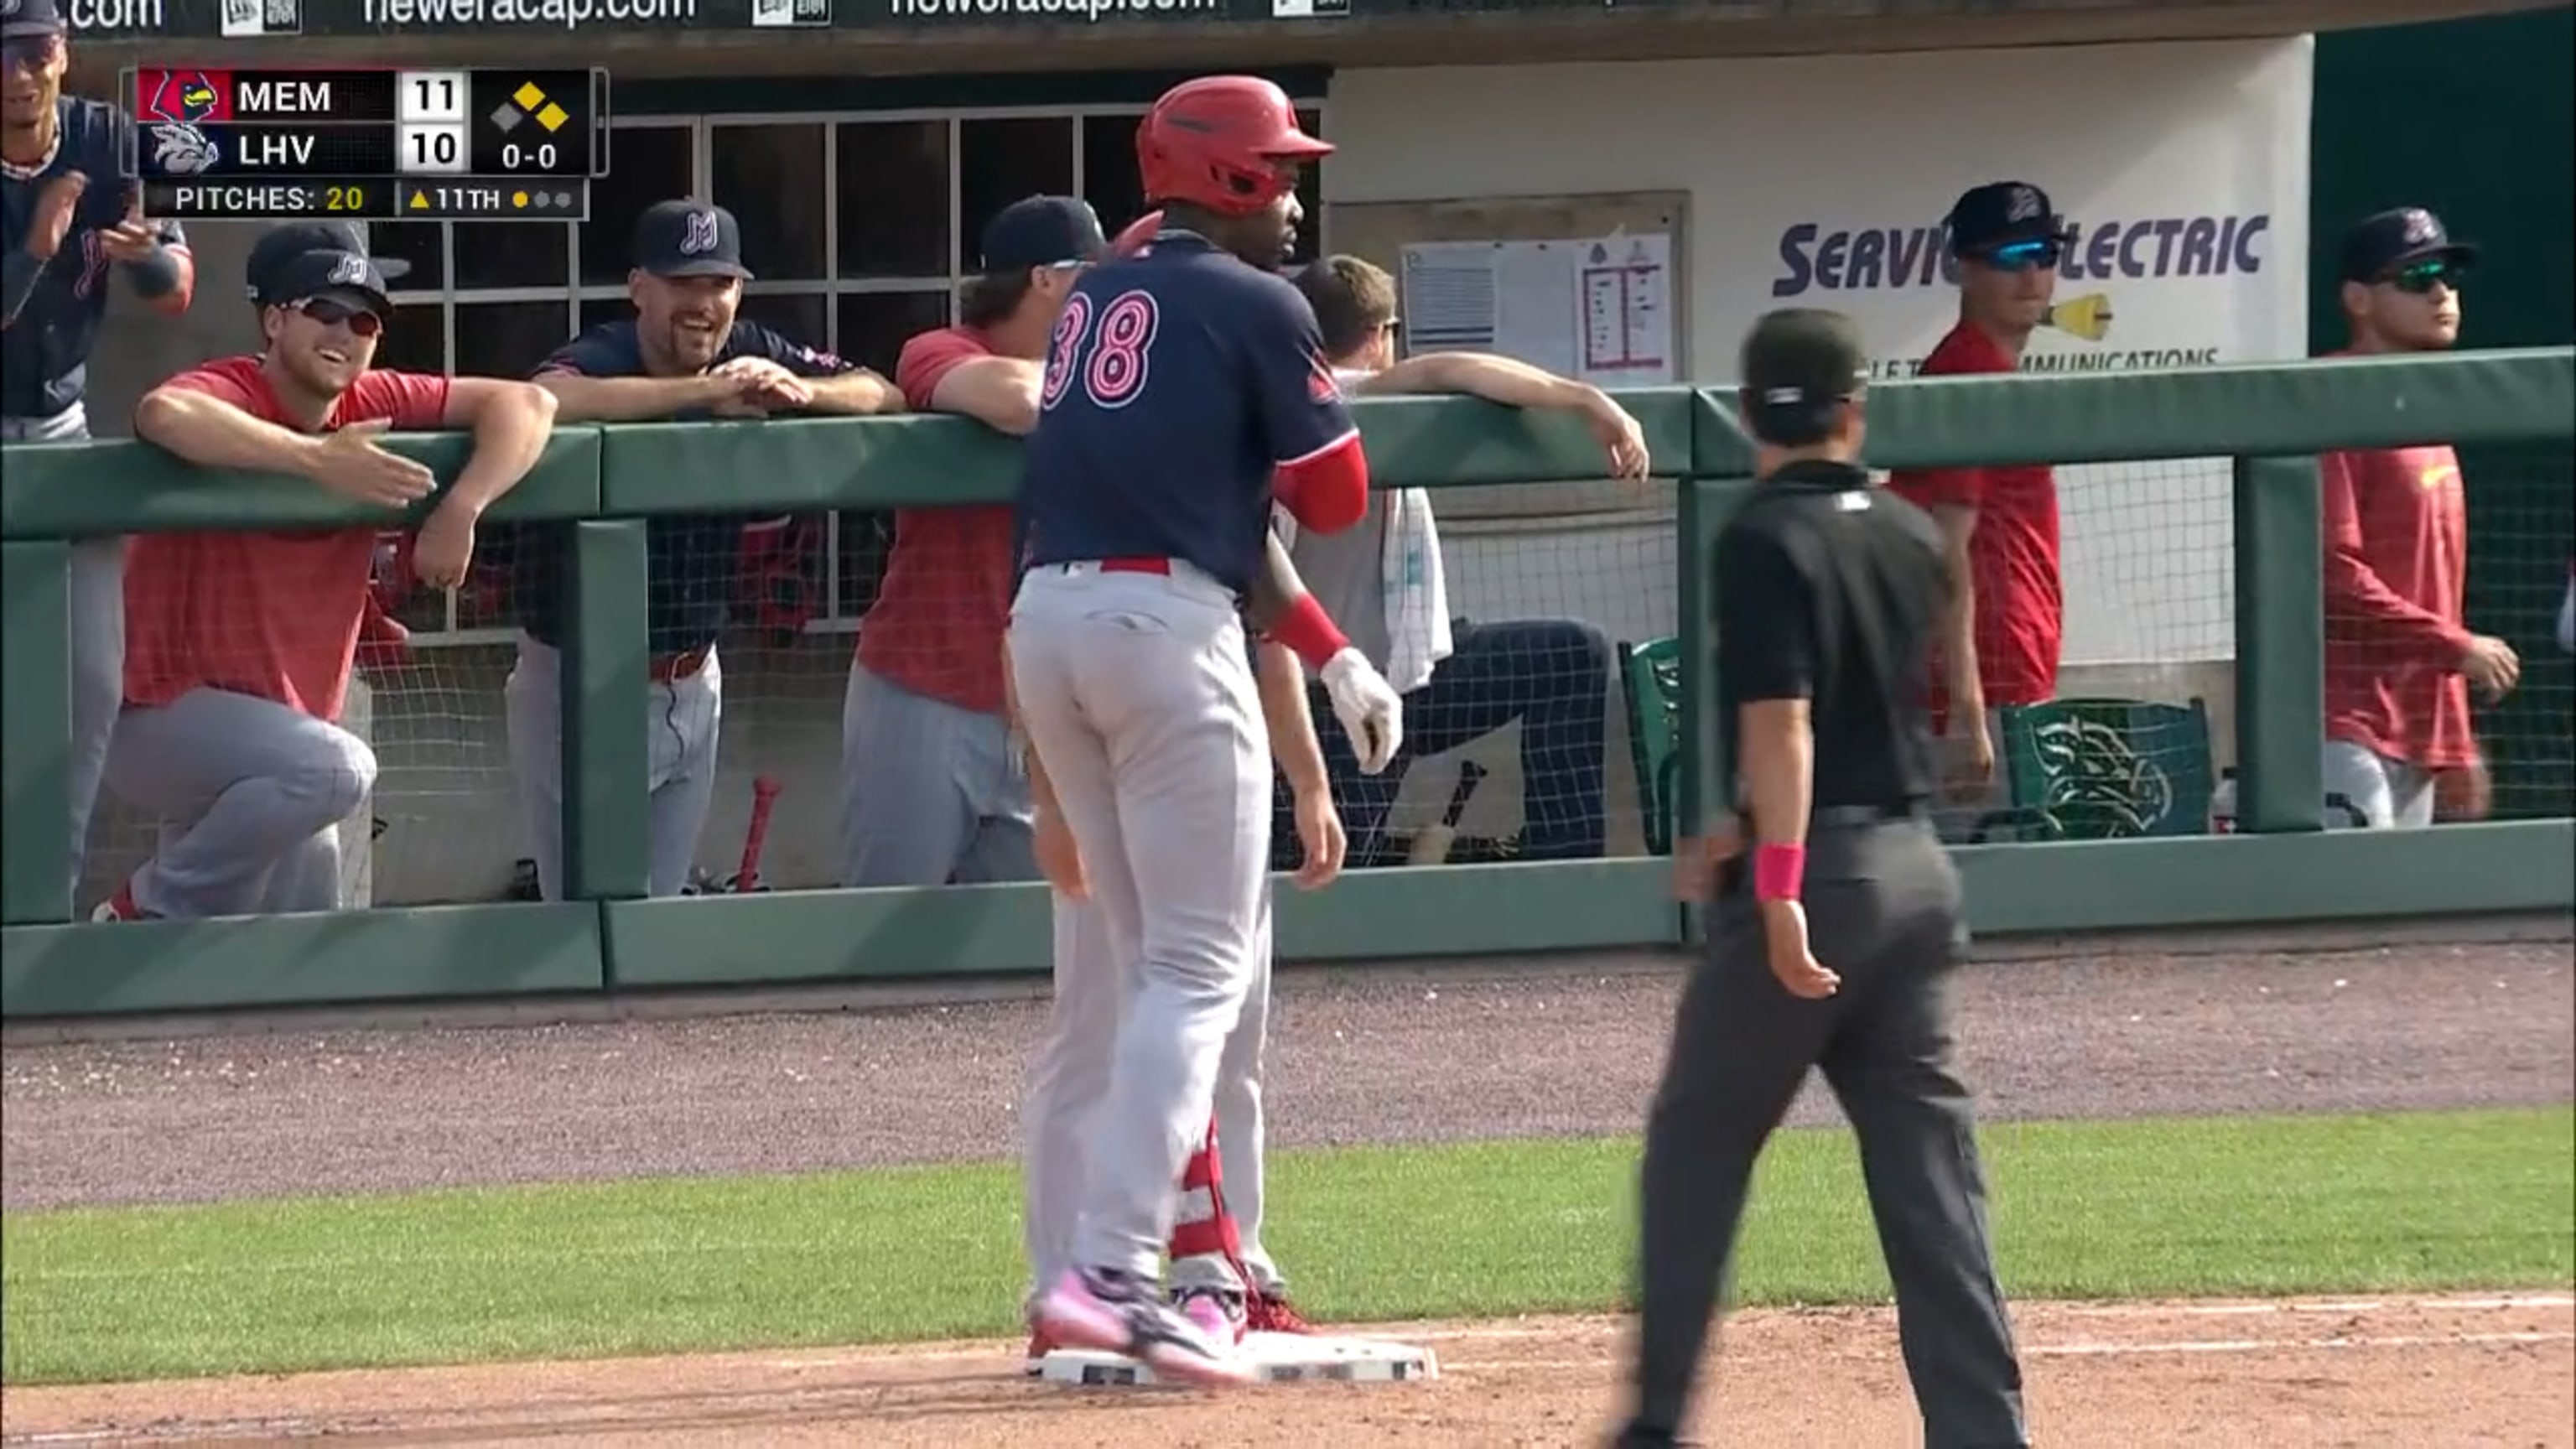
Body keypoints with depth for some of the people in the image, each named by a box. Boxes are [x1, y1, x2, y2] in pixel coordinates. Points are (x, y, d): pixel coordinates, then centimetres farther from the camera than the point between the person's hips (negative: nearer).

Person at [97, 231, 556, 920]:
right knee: (335, 766, -33)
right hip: (168, 725, -8)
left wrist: (461, 508, -21)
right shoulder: (229, 394, -16)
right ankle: (156, 911, -16)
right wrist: (319, 460, -44)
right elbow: (164, 412, -41)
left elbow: (524, 404, -2)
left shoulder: (374, 407, 2)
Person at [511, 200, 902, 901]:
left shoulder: (752, 357, 1)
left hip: (692, 685, 6)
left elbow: (884, 395, 2)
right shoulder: (597, 361, -17)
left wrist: (802, 392, -20)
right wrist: (703, 392, -39)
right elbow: (549, 399, -41)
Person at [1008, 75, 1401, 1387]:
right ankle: (1111, 1269, -17)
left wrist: (1329, 655, 21)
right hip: (1165, 626, -7)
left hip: (1043, 618, 8)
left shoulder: (1097, 298, 21)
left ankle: (1159, 1248, 15)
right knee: (1200, 969, -6)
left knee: (1153, 967, 16)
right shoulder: (1256, 308, -2)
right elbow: (1331, 501, 1)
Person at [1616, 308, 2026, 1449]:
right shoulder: (1912, 540, 10)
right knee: (1925, 1152, 6)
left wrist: (1780, 881, -23)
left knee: (1698, 1141, 6)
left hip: (1816, 876, -6)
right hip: (1915, 861, 6)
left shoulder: (1765, 542, -11)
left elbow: (1782, 721, -20)